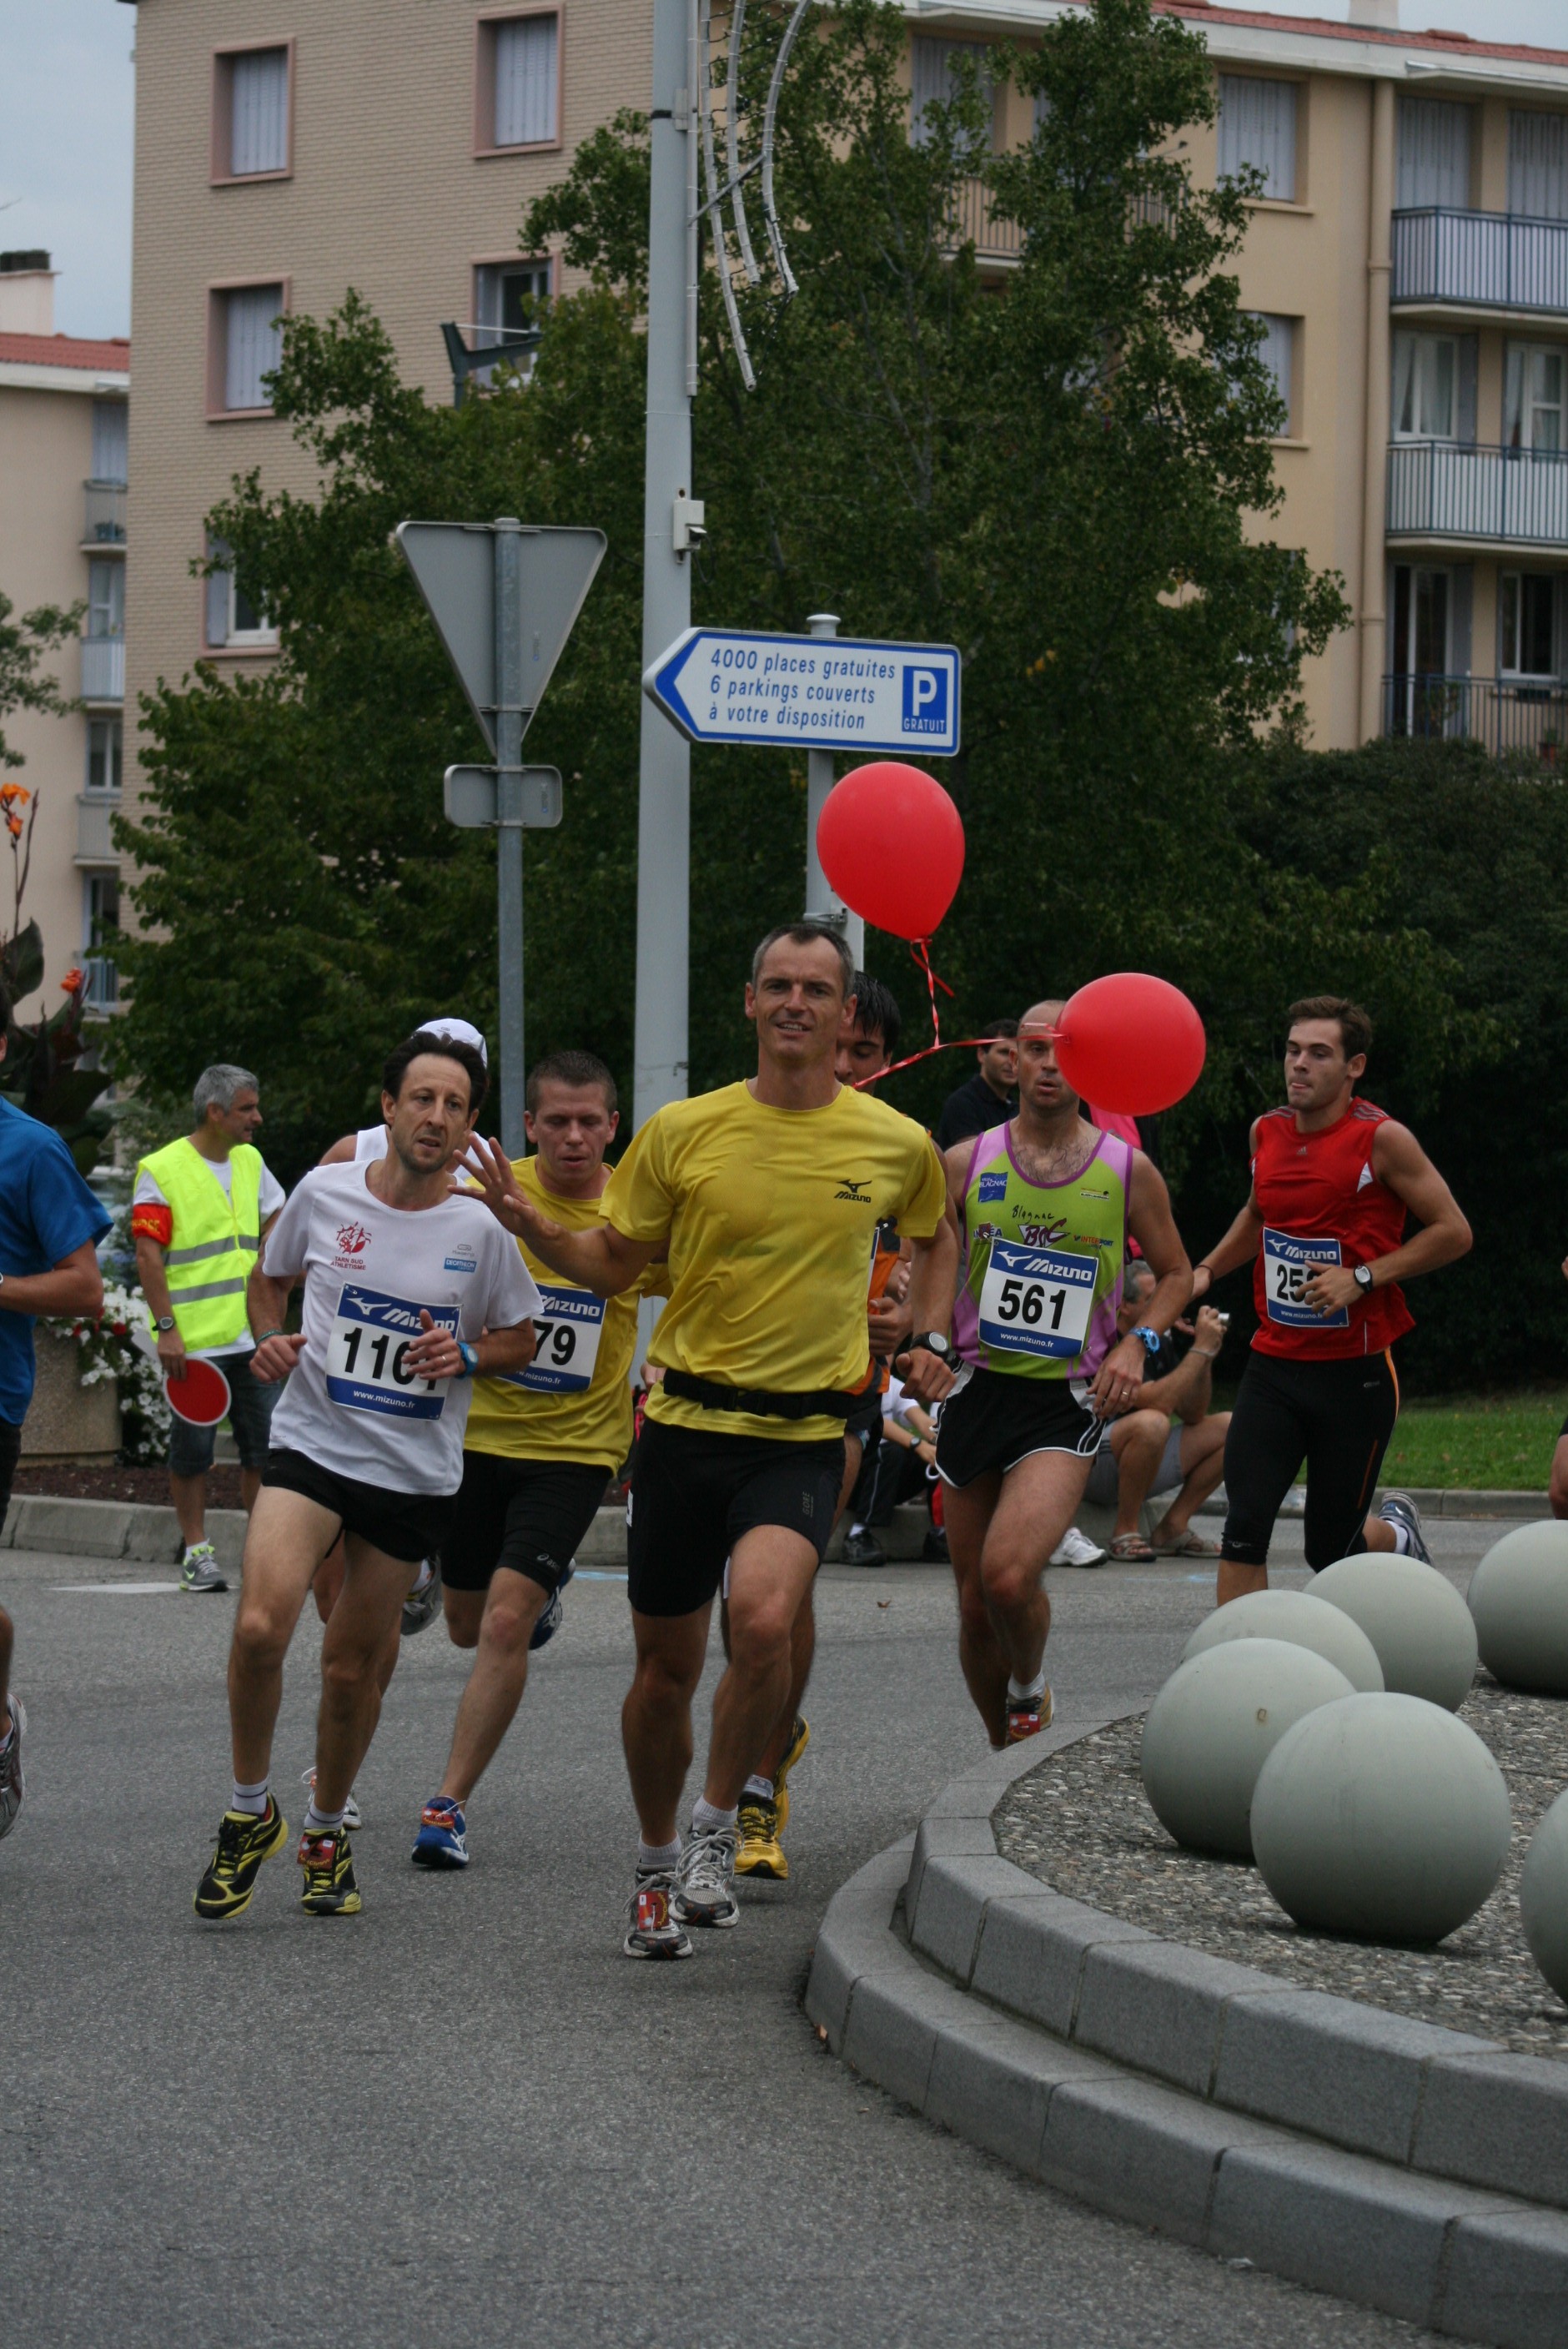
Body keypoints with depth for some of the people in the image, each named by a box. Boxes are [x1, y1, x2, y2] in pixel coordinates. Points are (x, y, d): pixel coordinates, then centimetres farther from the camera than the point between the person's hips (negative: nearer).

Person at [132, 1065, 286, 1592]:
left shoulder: (250, 1161, 12)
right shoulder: (160, 1172, -7)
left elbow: (275, 1227, 22)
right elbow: (148, 1257, -11)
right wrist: (167, 1328, -16)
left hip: (253, 1339, 6)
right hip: (192, 1344, -6)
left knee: (264, 1447, 4)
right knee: (192, 1451, 0)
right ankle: (196, 1550, 10)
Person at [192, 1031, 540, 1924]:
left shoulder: (479, 1230, -3)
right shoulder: (323, 1195, -2)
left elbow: (522, 1340, 10)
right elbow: (273, 1278, 17)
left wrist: (467, 1355, -10)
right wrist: (271, 1340, -2)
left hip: (418, 1473, 1)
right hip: (312, 1446, -1)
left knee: (353, 1667, 6)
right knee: (261, 1627, -22)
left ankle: (327, 1832, 31)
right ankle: (252, 1810, 0)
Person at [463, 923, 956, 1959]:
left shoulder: (897, 1145, 1)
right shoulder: (684, 1131, -1)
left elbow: (935, 1237, 23)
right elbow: (615, 1263, 9)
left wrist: (928, 1343, 10)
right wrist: (532, 1226, -9)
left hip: (804, 1436, -1)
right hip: (687, 1424, 1)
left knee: (764, 1620, -26)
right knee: (666, 1668, 8)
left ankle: (717, 1830, -6)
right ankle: (658, 1867, 30)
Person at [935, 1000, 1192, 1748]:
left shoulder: (1127, 1172, 2)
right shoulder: (968, 1163, 3)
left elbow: (1175, 1273, 14)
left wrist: (1138, 1342, -4)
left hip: (1069, 1402, -3)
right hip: (979, 1388, 3)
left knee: (1008, 1576, -24)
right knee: (976, 1605, 7)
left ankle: (1030, 1688, 8)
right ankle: (1008, 1756, 28)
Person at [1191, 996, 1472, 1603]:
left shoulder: (1381, 1138, -11)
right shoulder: (1267, 1132, 5)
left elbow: (1453, 1232, -8)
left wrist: (1362, 1278, -16)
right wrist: (1208, 1270, 12)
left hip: (1356, 1373, -4)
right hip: (1273, 1367, 4)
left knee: (1331, 1552, 7)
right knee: (1243, 1532, -13)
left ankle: (1397, 1532, 41)